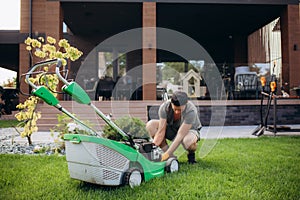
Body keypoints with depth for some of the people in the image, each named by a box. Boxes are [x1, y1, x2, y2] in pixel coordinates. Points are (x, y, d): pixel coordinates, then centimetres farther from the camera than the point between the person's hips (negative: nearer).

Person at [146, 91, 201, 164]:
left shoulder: (191, 111, -35)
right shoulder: (164, 107, -25)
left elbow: (180, 135, -38)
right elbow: (161, 131, -25)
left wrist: (166, 154, -42)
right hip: (172, 128, 4)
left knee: (188, 141, -42)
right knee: (150, 125, -22)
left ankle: (191, 154, -1)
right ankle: (171, 157, -11)